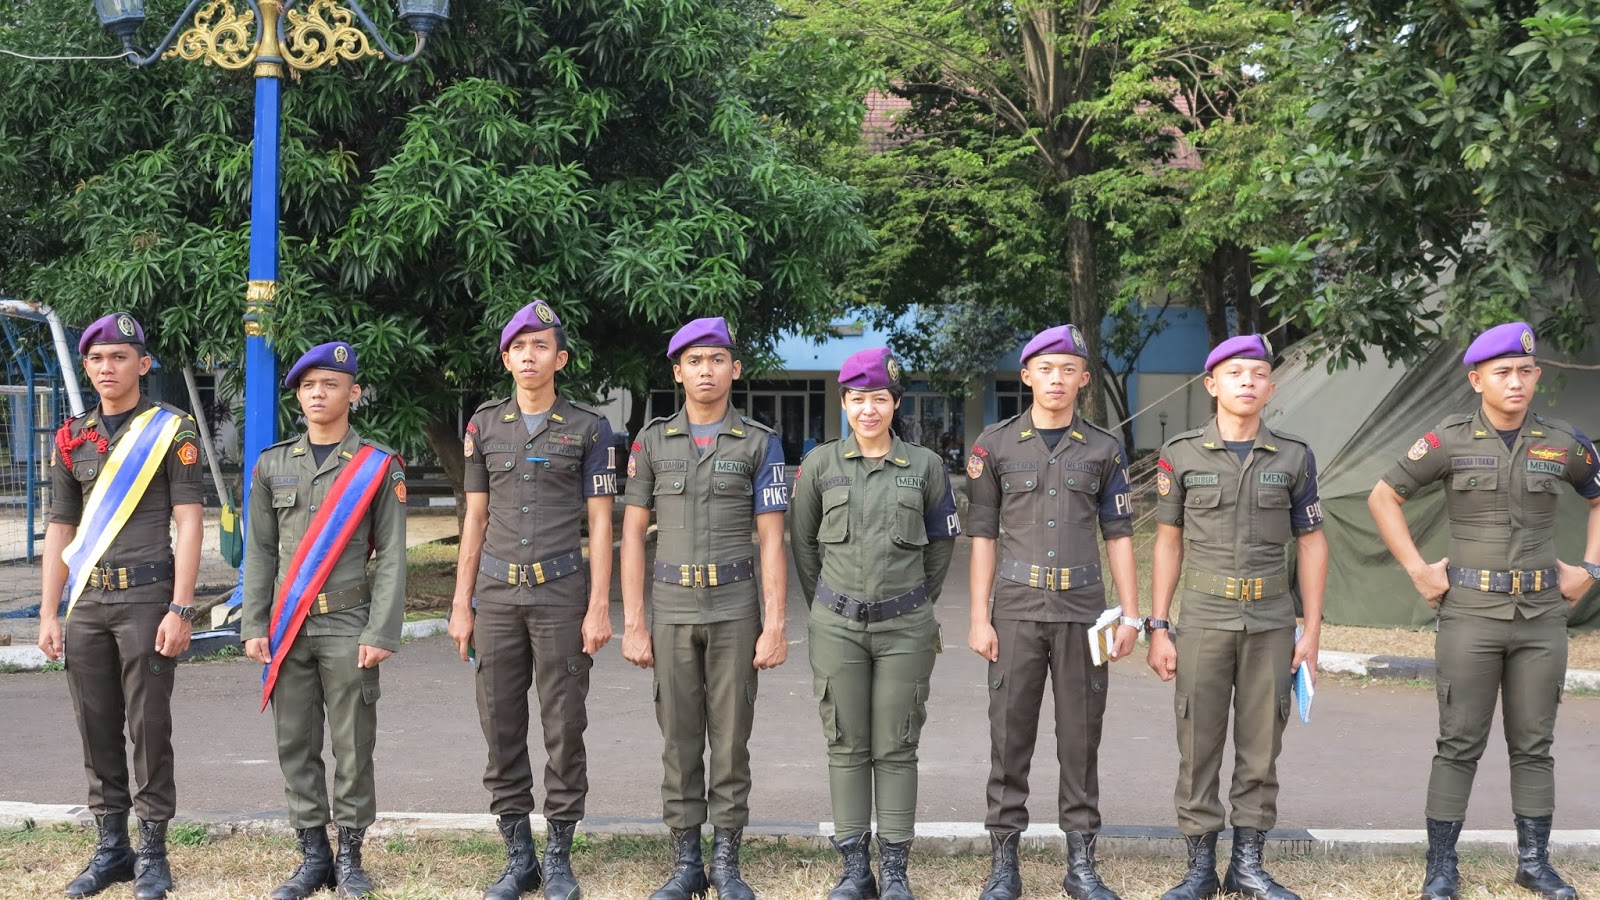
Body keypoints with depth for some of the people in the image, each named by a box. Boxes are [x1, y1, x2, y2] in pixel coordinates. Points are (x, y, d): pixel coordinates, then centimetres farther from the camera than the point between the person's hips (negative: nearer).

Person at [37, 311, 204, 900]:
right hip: (86, 603, 5)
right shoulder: (72, 438, 13)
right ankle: (111, 849, 19)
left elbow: (188, 522, -6)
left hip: (146, 596, -5)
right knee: (97, 729, 8)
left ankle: (152, 853, 7)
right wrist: (49, 614, 9)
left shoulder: (172, 429, -1)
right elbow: (60, 529, 15)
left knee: (149, 727, -2)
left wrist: (181, 609, -13)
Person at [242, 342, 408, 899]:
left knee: (353, 749, 1)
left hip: (348, 628, -3)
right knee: (296, 747, 5)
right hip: (287, 629, 3)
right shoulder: (273, 465, 9)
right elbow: (260, 552, 10)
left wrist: (380, 634, -11)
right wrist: (254, 626, 2)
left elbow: (391, 556, -4)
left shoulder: (378, 467, 0)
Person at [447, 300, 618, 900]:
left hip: (561, 593, -3)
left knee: (564, 728, 1)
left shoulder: (588, 428, 0)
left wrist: (599, 607, -8)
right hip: (497, 595, 3)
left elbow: (600, 522, -1)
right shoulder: (485, 425, 9)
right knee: (501, 727, 5)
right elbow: (475, 518, 12)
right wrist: (461, 604, 7)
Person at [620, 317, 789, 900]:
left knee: (731, 738, 3)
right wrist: (633, 623, -1)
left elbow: (771, 541, -2)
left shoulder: (759, 444, 0)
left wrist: (774, 626, -9)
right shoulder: (653, 441, 5)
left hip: (735, 611, -1)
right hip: (672, 611, 2)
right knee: (679, 741, 6)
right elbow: (632, 534, 5)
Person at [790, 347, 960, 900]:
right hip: (837, 627, 1)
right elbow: (802, 541, 12)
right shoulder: (819, 465, 2)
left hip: (905, 626, 0)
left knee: (896, 748, 3)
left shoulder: (924, 466, 2)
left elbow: (943, 542, 13)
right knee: (847, 746, 5)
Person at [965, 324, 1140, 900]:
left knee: (1081, 739, 4)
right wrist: (979, 618, -2)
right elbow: (982, 535, 4)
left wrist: (1130, 615, 2)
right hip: (1017, 612, -1)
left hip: (1082, 613, 1)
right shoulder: (995, 445, 4)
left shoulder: (1104, 449, 7)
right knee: (1009, 738, 2)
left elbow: (1119, 535, 9)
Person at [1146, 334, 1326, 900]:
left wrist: (1312, 632, 2)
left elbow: (1311, 544, 7)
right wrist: (1158, 629, 0)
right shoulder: (1182, 456, 2)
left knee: (1261, 749, 6)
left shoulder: (1294, 457, 4)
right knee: (1198, 748, 1)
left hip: (1271, 625, 1)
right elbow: (1168, 544, 5)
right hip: (1204, 621, -1)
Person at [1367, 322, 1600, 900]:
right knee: (1460, 744, 1)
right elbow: (1383, 497, 3)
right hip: (1470, 614, -2)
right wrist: (1417, 569, -3)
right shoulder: (1450, 441, -3)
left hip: (1542, 616, 3)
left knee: (1534, 744, 9)